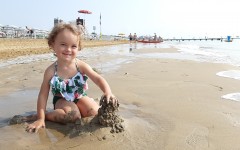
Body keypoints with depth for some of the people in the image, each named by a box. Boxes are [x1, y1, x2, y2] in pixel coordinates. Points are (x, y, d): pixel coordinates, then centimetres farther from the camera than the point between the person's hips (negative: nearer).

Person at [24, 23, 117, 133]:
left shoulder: (81, 66, -18)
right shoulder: (51, 71, -19)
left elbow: (98, 79, -22)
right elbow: (43, 94, -15)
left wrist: (108, 92, -43)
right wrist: (41, 118, -18)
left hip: (80, 98, 3)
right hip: (62, 100, -3)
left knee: (96, 112, -17)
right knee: (73, 115, -29)